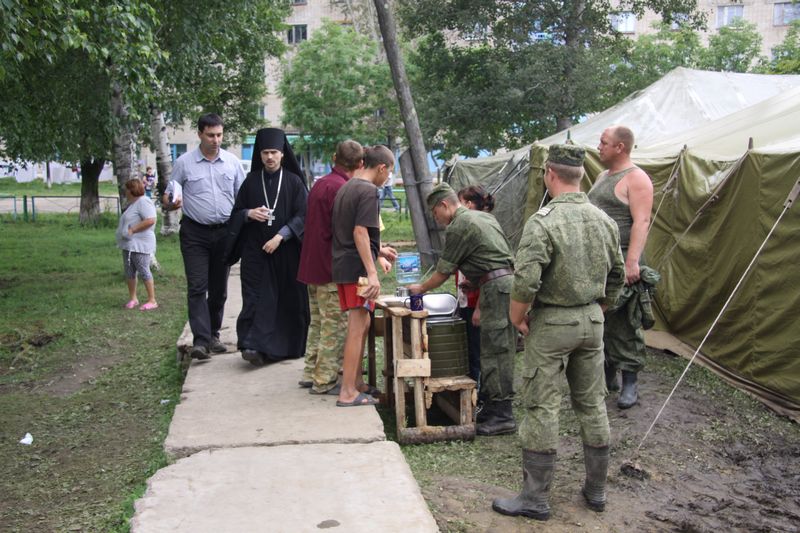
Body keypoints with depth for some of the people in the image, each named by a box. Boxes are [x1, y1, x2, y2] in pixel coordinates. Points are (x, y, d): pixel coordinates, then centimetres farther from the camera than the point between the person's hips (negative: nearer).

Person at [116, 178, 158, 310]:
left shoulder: (143, 203, -14)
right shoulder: (132, 204, 19)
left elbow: (150, 220, -26)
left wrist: (132, 229, -22)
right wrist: (124, 231, 14)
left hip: (139, 245, -10)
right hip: (128, 245, 10)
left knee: (143, 271, -8)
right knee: (129, 272, 12)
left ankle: (152, 301, -3)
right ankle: (132, 298, 22)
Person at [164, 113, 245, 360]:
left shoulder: (232, 161, 6)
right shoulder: (184, 163, 0)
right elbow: (169, 197, 5)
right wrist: (171, 202, -18)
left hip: (224, 233, 3)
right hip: (195, 233, -3)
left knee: (219, 288, 10)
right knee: (197, 287, -9)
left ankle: (213, 334, 24)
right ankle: (200, 340, -10)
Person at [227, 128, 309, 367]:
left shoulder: (294, 182, 1)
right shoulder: (251, 181, 7)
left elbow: (303, 216, -6)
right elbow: (236, 213, 12)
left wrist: (280, 236, -17)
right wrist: (249, 214, -11)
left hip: (287, 251, -1)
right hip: (255, 250, 1)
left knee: (289, 300, 5)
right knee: (257, 298, -8)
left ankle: (289, 346, 18)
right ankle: (254, 346, -13)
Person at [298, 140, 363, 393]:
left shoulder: (320, 184, 13)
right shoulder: (341, 189, -18)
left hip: (313, 266, 10)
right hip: (331, 270, -10)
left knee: (318, 322, 19)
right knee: (335, 326, -1)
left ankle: (311, 373, 26)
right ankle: (325, 381, 5)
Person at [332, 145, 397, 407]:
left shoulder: (346, 187, 17)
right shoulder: (368, 191, -12)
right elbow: (360, 233, -20)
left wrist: (379, 250, 33)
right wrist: (372, 273, -23)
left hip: (342, 266, 9)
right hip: (357, 268, -9)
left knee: (360, 324, 17)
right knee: (357, 327, -5)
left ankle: (356, 380, 25)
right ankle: (348, 393, -2)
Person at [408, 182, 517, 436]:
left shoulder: (457, 227, -6)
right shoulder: (483, 217, 22)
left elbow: (443, 272, -1)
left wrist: (421, 288, 16)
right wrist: (481, 301, 24)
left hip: (497, 288, -9)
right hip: (508, 281, 9)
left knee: (496, 351, -7)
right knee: (495, 349, 12)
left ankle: (502, 415, -3)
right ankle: (491, 409, 18)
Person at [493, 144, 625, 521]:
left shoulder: (543, 221, -18)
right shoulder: (604, 220, 3)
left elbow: (525, 282, -23)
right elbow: (617, 277, 11)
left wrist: (517, 319, -7)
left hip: (552, 322, -6)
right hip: (592, 320, 6)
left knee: (542, 408, 2)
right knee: (592, 404, 15)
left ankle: (535, 497, 10)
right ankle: (596, 489, 27)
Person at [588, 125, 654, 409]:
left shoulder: (635, 178, -9)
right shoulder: (603, 176, 18)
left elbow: (641, 222, -18)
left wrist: (632, 261, -26)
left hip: (621, 260, -9)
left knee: (623, 322, -5)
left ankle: (630, 382, 5)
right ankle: (608, 375, 23)